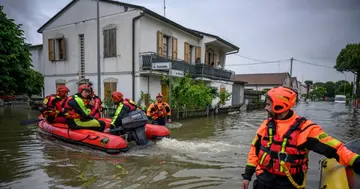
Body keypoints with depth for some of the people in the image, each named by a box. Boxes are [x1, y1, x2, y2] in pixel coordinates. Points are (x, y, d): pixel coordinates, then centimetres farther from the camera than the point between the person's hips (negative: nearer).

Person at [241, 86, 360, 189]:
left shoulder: (304, 128, -14)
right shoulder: (267, 125, -1)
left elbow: (335, 148, -17)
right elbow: (255, 149, 5)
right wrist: (247, 175, 5)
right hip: (264, 178, 3)